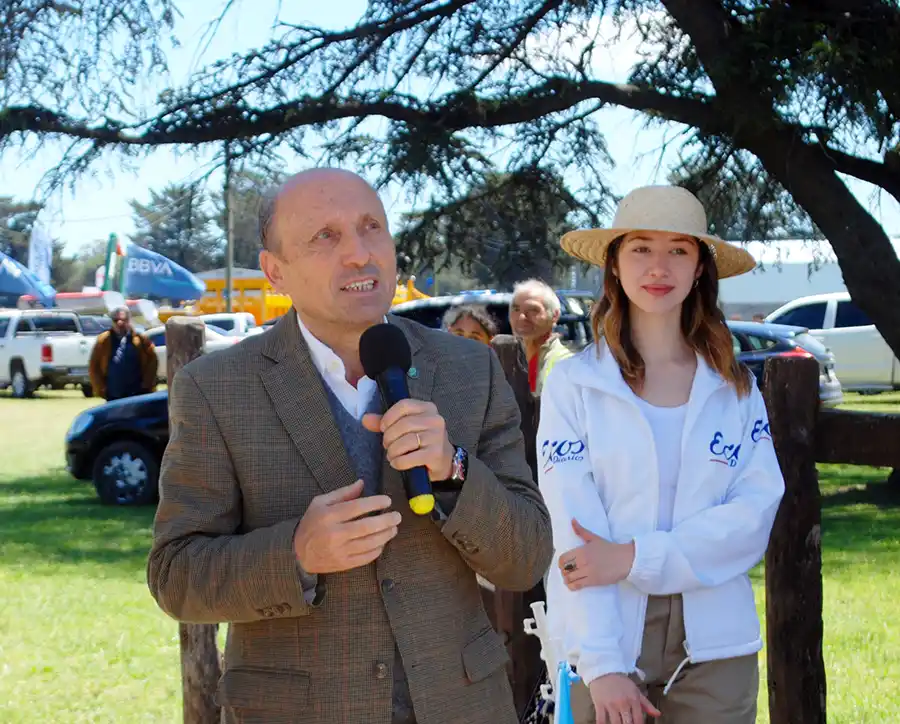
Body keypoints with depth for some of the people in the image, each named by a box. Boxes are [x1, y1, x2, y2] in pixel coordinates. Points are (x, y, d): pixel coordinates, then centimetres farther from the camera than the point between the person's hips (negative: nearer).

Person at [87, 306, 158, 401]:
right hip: (113, 396, 1)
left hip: (137, 394, -1)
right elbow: (93, 366, 5)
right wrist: (101, 389, 1)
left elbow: (152, 361, 4)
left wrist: (147, 384, -2)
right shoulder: (104, 340, 0)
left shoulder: (140, 339, -1)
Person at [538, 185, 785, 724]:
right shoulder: (574, 382, -2)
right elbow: (573, 529, -9)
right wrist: (601, 664, -17)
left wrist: (634, 558, -16)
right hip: (611, 639, -2)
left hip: (715, 642, 2)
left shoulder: (736, 387, 5)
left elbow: (757, 509, -5)